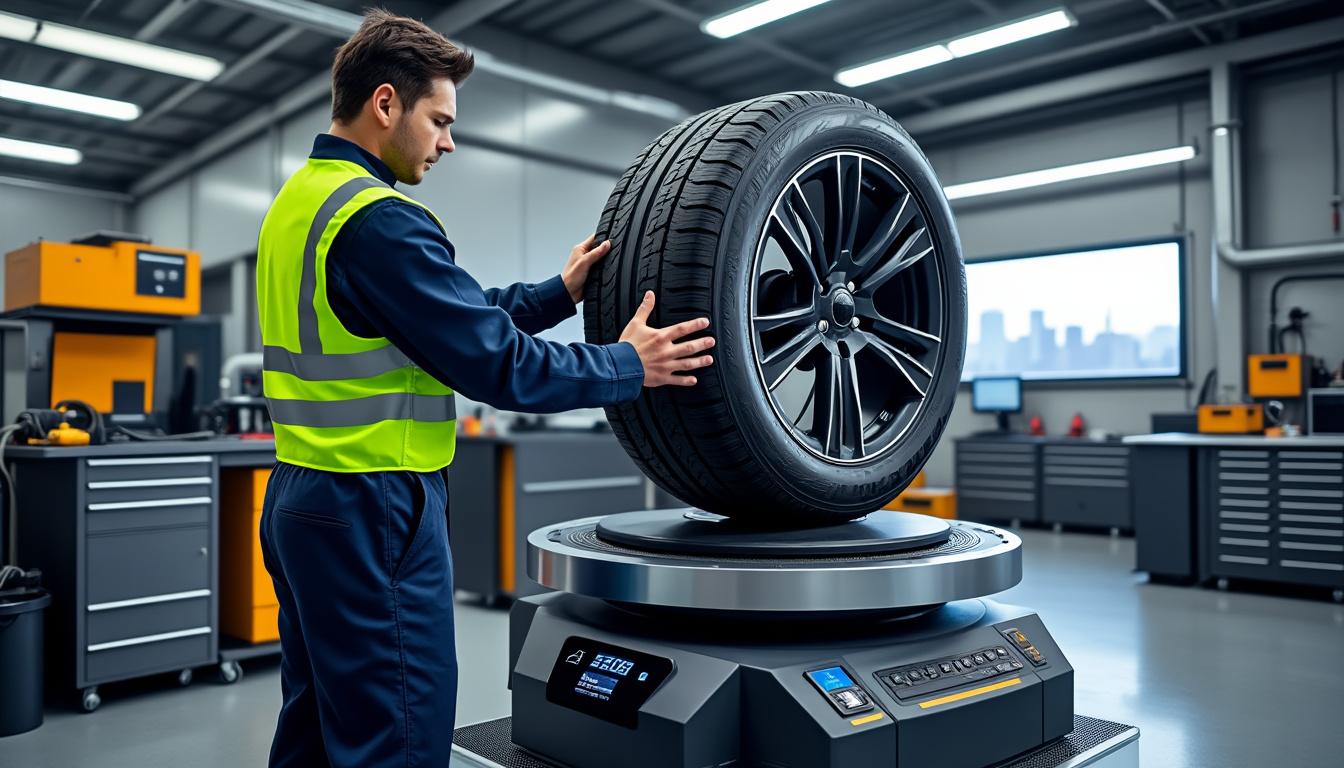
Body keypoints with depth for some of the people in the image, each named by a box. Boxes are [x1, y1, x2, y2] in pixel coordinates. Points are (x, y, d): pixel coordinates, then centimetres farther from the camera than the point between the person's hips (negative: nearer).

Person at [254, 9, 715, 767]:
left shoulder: (299, 201, 13)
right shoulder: (377, 219, -19)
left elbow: (455, 318, 15)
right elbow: (493, 361, -19)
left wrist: (560, 293, 12)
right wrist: (629, 365, -7)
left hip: (305, 498, 10)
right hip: (372, 509, -10)